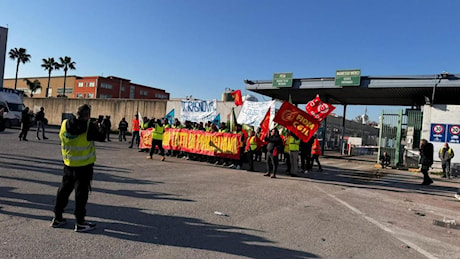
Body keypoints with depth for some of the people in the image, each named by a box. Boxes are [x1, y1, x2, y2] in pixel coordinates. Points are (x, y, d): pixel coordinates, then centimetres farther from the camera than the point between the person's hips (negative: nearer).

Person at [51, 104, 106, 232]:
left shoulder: (65, 124, -2)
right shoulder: (89, 127, -18)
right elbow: (101, 137, -8)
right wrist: (100, 127, 13)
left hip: (68, 164, 5)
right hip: (84, 165, -5)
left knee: (64, 189, 18)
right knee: (81, 192, 2)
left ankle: (57, 218, 28)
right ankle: (80, 222, 9)